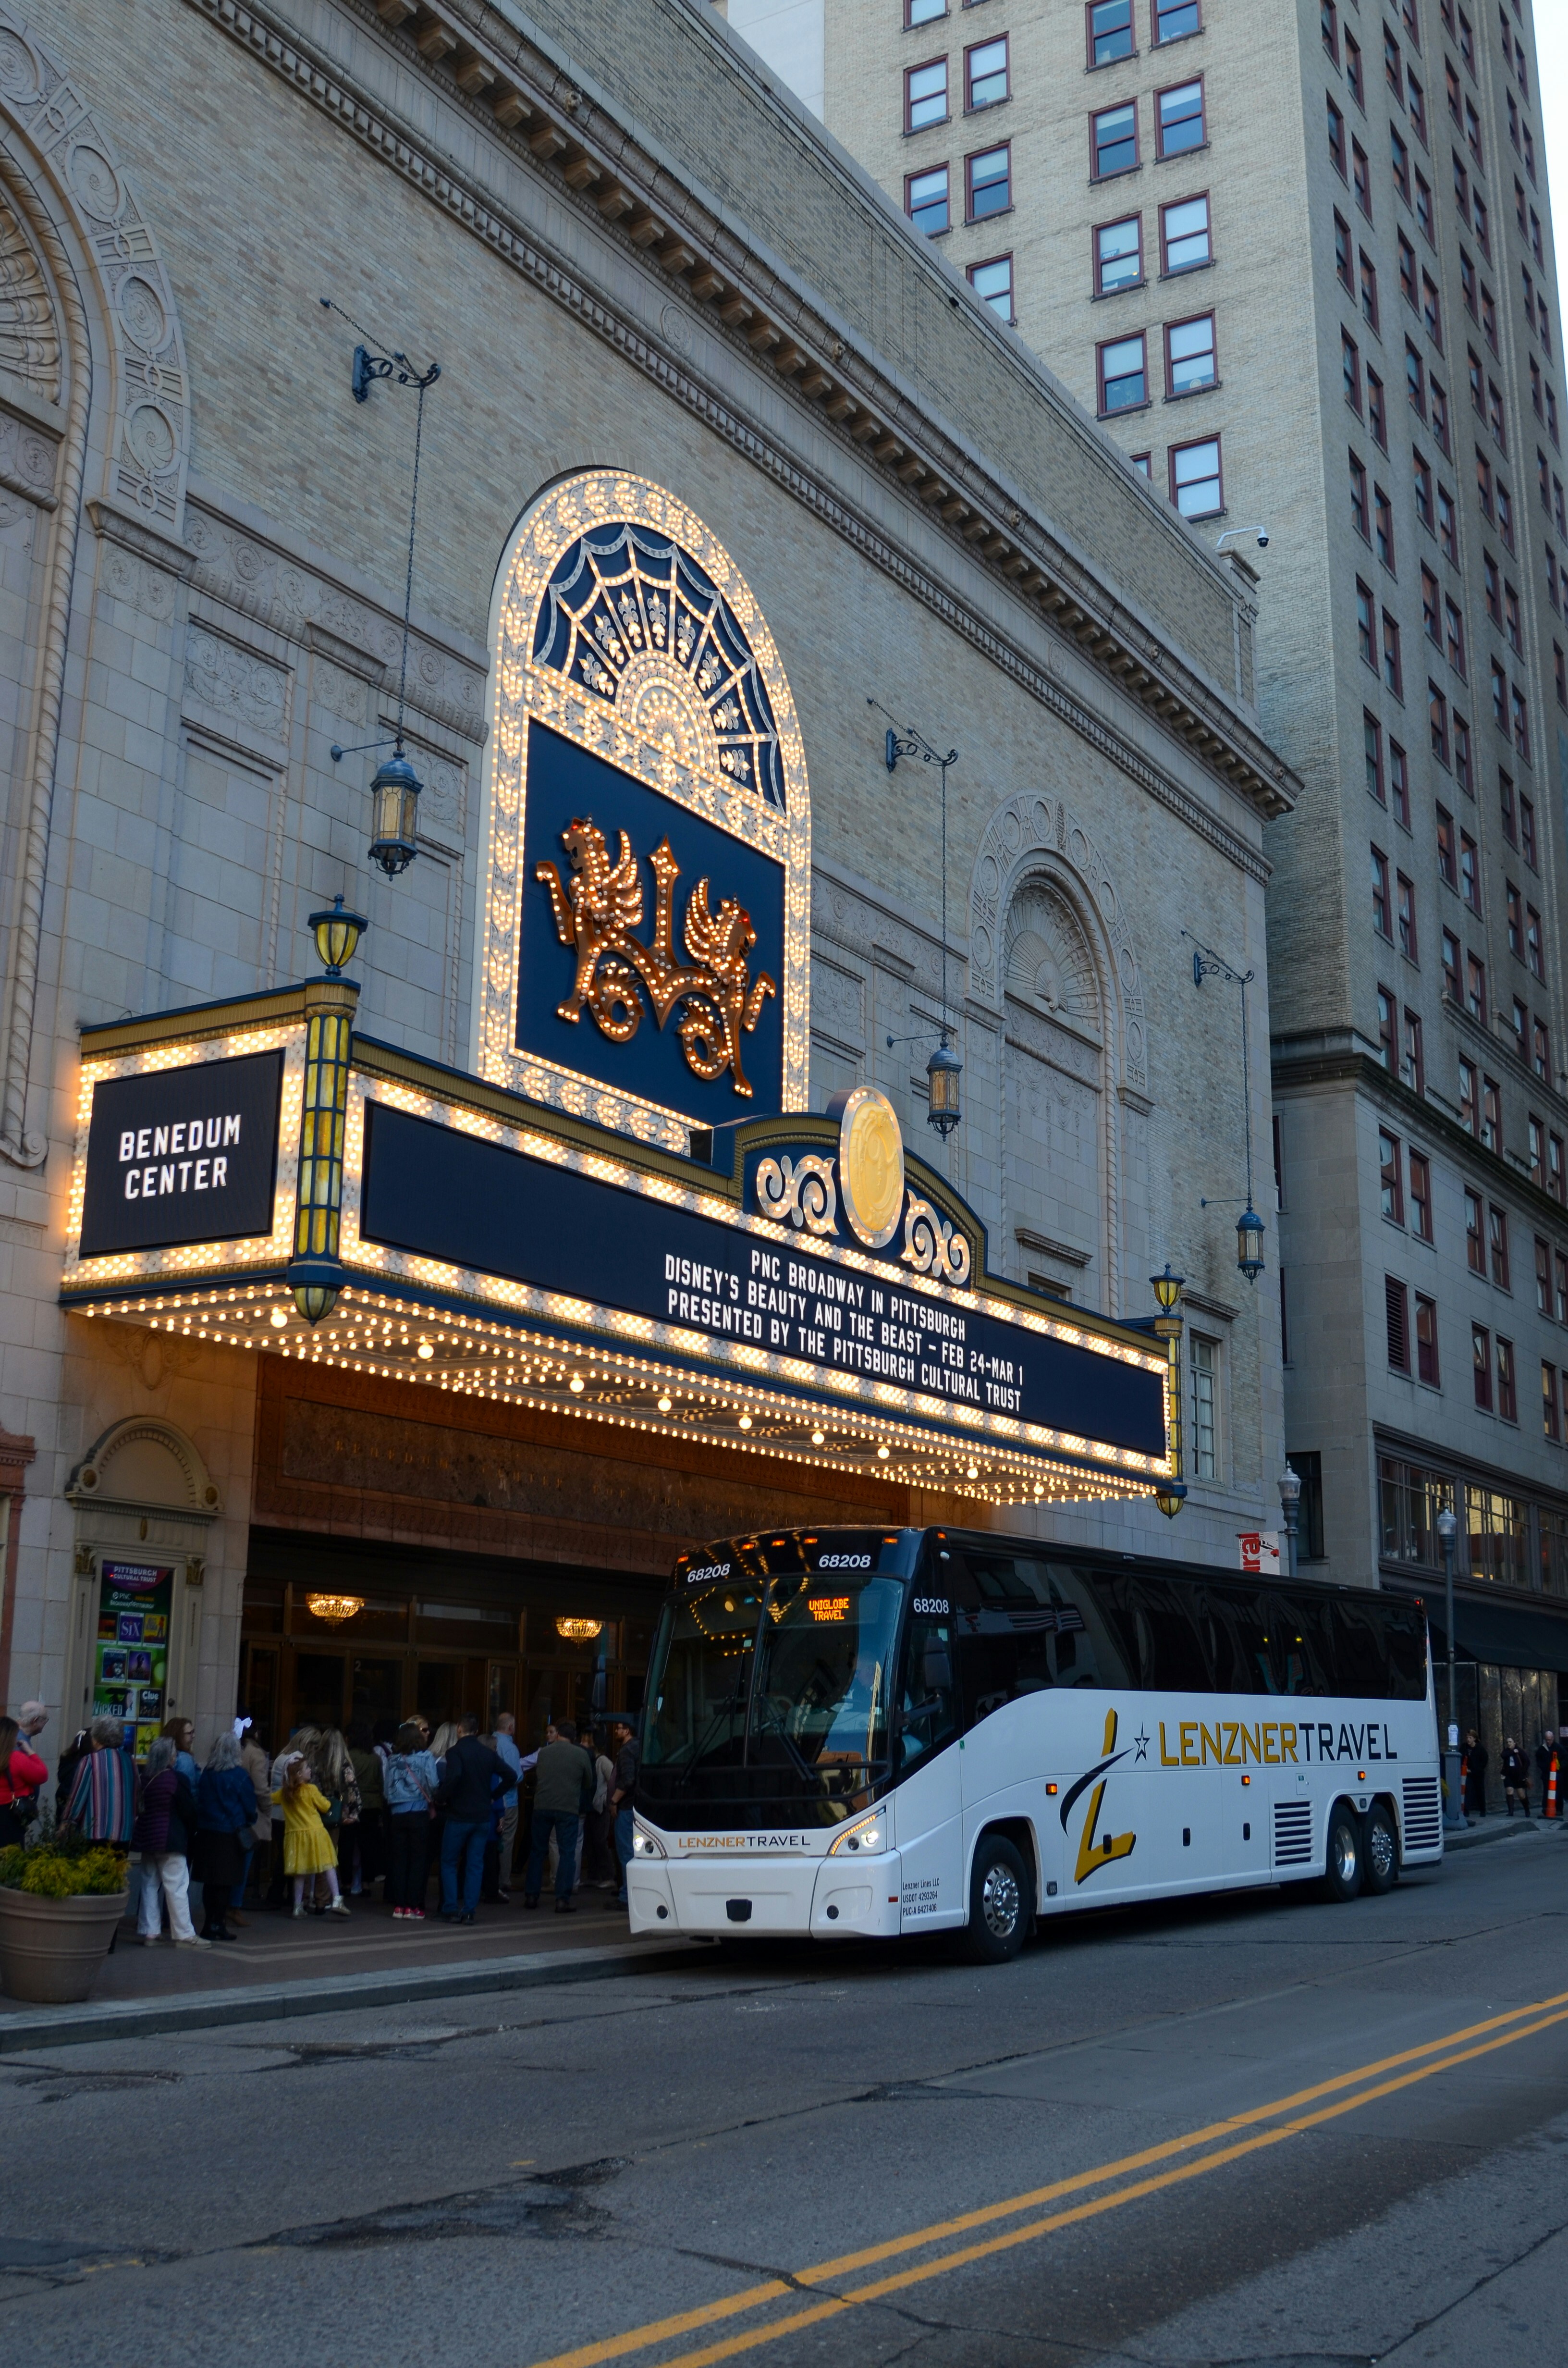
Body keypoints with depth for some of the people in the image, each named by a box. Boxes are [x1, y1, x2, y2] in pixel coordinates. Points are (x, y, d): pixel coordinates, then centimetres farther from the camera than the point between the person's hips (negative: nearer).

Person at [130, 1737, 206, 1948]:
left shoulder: (145, 1779, 5)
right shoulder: (176, 1779, -12)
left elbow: (139, 1808, 12)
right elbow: (189, 1811, -8)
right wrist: (191, 1831, 9)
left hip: (146, 1836, 6)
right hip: (171, 1840, -6)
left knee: (149, 1885, 12)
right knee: (177, 1887, -2)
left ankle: (147, 1932, 14)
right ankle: (184, 1935, 0)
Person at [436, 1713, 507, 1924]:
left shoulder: (455, 1752, -11)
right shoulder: (488, 1753, 6)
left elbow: (453, 1777, -28)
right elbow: (508, 1775, 7)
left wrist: (441, 1799, -14)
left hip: (459, 1815, -5)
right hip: (482, 1817, 5)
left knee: (449, 1863, 7)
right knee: (475, 1865, 8)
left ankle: (451, 1910, 3)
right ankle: (469, 1911, 6)